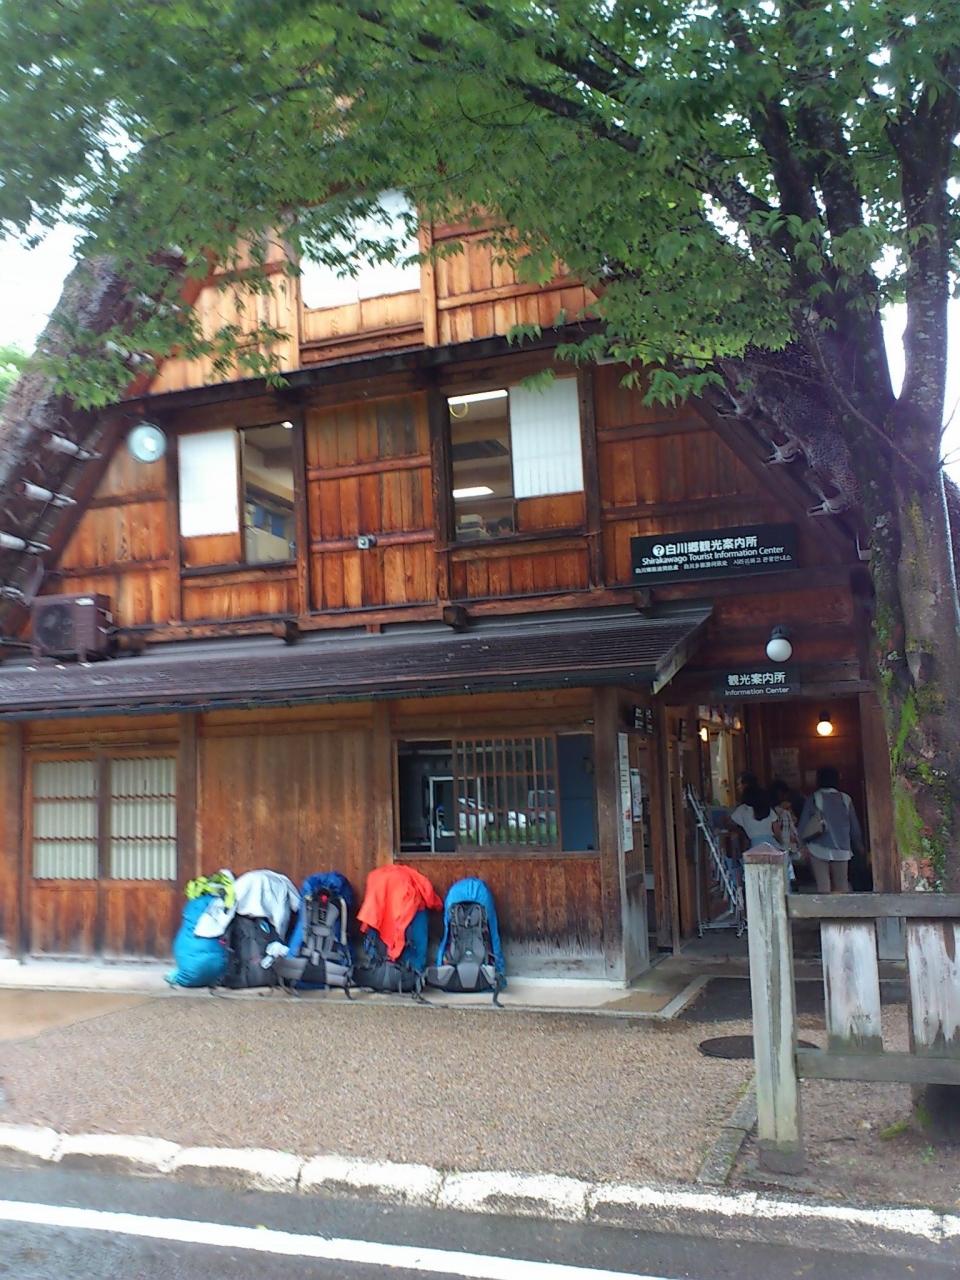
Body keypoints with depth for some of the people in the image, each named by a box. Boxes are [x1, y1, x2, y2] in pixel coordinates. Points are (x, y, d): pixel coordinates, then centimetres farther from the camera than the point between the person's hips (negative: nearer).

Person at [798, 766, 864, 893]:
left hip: (818, 849, -2)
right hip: (841, 850, 2)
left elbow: (803, 826, -4)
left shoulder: (812, 799, -3)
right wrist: (859, 846, 22)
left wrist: (803, 844, 9)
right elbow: (855, 827, 8)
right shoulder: (845, 799, 3)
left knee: (823, 886, -3)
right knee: (842, 885, 12)